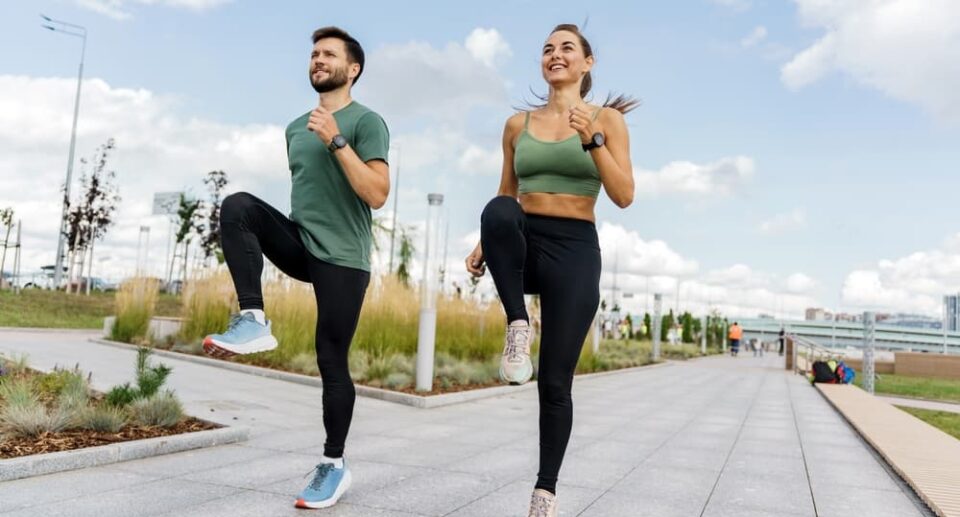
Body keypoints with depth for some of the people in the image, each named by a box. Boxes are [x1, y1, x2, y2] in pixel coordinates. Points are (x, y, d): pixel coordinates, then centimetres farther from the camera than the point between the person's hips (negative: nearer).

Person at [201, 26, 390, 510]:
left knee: (331, 362, -2)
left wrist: (335, 140, -18)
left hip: (342, 258, -5)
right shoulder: (295, 127, 16)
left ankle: (334, 464, 14)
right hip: (298, 245, 6)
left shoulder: (366, 121, -4)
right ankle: (253, 320, -21)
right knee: (237, 205, -21)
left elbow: (377, 195, -15)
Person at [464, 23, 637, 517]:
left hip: (574, 251, -2)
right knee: (498, 212, -36)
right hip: (523, 246, 2)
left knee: (555, 382, -1)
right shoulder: (518, 123, 11)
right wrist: (483, 244, 1)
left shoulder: (606, 119, 3)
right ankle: (517, 327, -21)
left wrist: (592, 140, -18)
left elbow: (624, 196, -6)